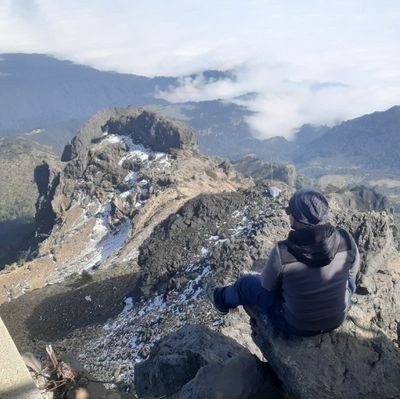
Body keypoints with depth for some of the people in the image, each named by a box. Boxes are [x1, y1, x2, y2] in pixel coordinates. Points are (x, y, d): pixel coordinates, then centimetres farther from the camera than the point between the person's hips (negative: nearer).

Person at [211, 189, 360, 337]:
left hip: (297, 325, -2)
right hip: (338, 318, 3)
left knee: (245, 284, 20)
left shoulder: (282, 252, -34)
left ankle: (224, 300, 53)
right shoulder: (345, 239, -25)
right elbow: (353, 269, -3)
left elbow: (267, 284, -13)